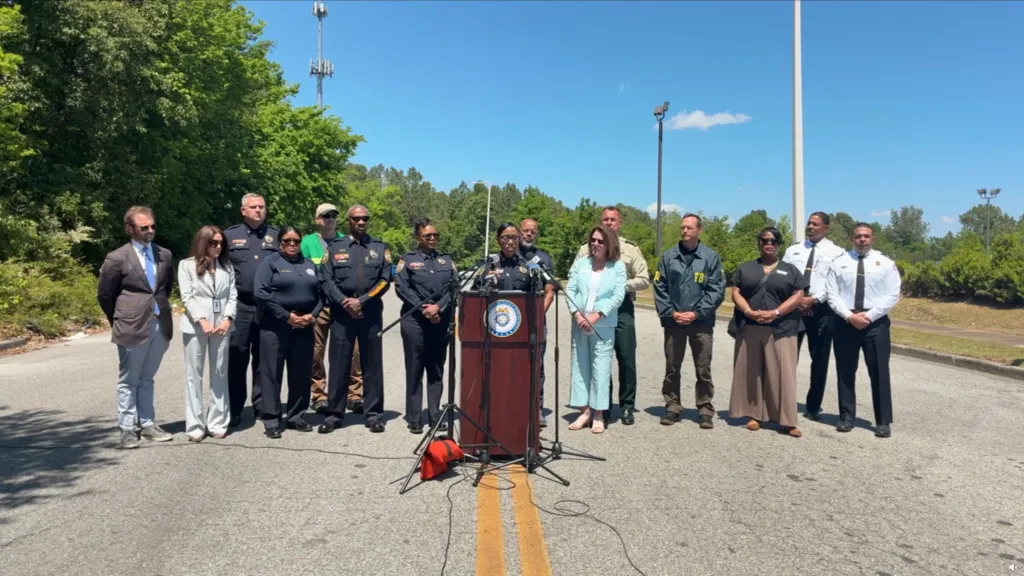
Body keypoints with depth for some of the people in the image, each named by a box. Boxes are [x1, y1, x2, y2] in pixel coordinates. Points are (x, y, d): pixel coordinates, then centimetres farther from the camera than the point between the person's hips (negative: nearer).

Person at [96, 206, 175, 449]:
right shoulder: (117, 258, -7)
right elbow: (104, 295, 0)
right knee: (128, 381, 7)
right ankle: (127, 429, 15)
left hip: (160, 325, 4)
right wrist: (120, 321, 4)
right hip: (133, 327, -4)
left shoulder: (164, 254, 6)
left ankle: (148, 425, 22)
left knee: (146, 379, 15)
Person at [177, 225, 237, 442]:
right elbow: (187, 297, -5)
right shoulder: (187, 265, 3)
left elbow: (232, 296, 5)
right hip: (195, 326, -3)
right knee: (194, 375, 2)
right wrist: (202, 321, -15)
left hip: (221, 326, 3)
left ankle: (218, 423, 12)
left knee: (220, 375, 6)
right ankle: (195, 426, 6)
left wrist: (227, 320, -10)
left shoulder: (227, 267, 11)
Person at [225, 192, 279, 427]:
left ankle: (262, 407, 20)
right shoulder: (230, 235, 7)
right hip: (240, 306, -1)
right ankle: (233, 411, 11)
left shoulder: (276, 236, 11)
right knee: (236, 359, 2)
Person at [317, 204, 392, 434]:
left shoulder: (380, 248, 9)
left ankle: (374, 414, 12)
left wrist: (362, 301, -11)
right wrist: (344, 301, -13)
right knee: (338, 364, 2)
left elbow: (385, 280, 0)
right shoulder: (334, 247, 9)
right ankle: (334, 414, 11)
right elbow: (325, 280, 0)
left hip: (371, 313, 0)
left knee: (372, 364, 5)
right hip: (341, 312, 0)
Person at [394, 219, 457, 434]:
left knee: (436, 370, 8)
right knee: (414, 370, 0)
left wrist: (438, 307, -12)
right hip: (415, 319, -3)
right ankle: (414, 419, 6)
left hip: (441, 319, 3)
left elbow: (454, 287, 3)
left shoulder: (446, 260, 13)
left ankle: (435, 416, 14)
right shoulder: (407, 259, 5)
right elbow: (401, 287, -5)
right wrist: (423, 308, -13)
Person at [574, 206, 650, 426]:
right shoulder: (586, 249, 9)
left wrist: (621, 285, -9)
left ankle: (627, 406, 11)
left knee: (627, 359, -1)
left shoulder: (630, 249, 9)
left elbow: (644, 280, 5)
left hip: (622, 308, 0)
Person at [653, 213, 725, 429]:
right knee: (671, 369, 9)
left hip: (701, 323, -1)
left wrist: (696, 313, -11)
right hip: (673, 322, 2)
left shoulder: (711, 257, -1)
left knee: (703, 370, 5)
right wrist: (670, 313, -8)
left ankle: (705, 410, 16)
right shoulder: (668, 256, 4)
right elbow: (659, 288, 3)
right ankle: (672, 407, 21)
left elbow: (717, 290, -4)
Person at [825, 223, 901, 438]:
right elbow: (832, 294, 0)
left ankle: (883, 422, 11)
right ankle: (846, 417, 19)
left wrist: (869, 315, -13)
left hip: (876, 323, -1)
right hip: (845, 322, 1)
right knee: (845, 371, 8)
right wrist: (849, 316, -13)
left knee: (879, 373, 2)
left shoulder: (885, 263, 4)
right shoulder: (839, 263, 6)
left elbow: (892, 295, -3)